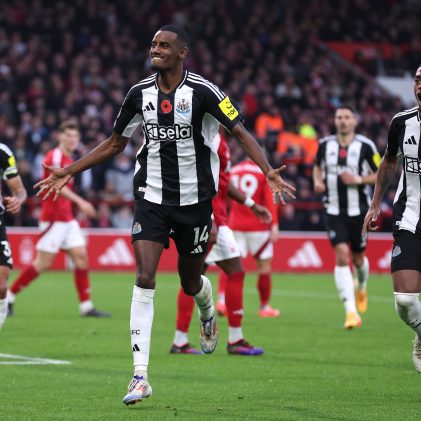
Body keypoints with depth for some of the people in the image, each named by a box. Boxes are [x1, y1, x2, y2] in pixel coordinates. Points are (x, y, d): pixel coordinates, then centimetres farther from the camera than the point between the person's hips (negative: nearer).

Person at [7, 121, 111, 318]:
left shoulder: (69, 160, 16)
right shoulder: (54, 156, -12)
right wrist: (80, 202, -32)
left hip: (67, 218, 9)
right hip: (53, 218, -9)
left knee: (81, 256, 1)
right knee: (43, 263, -7)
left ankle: (86, 306, 2)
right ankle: (9, 296, 4)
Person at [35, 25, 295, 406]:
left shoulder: (202, 91, -11)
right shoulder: (140, 93, 1)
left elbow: (241, 133, -10)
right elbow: (115, 144, 13)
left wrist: (268, 171, -25)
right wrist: (68, 172, 10)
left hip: (195, 200, -2)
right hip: (152, 199, 2)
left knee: (190, 282, 11)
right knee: (145, 280, -12)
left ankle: (208, 315, 52)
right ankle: (141, 377, -13)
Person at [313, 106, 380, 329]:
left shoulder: (365, 146, -7)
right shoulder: (325, 145, 2)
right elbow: (317, 166, 20)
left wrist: (359, 179, -19)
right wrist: (317, 181, -1)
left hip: (358, 210, -1)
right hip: (334, 211, 1)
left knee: (358, 258, 11)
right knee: (341, 256, -13)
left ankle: (362, 287, 48)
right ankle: (351, 311, -16)